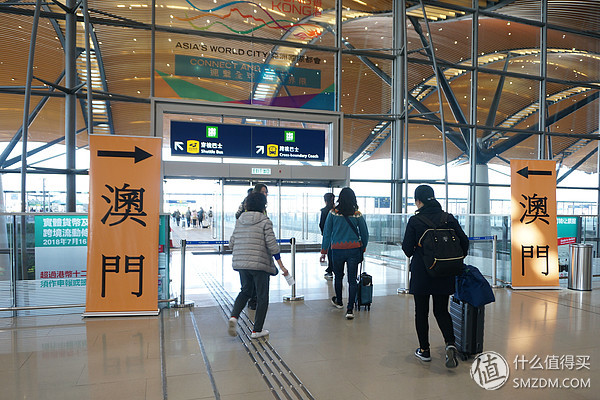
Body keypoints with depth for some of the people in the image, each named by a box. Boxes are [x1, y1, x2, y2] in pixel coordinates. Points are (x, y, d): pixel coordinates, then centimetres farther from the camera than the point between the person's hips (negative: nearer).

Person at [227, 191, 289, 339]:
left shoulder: (239, 220, 7)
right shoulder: (265, 221, -9)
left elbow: (232, 243, 10)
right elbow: (272, 245, -12)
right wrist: (281, 267, -7)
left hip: (240, 263, 5)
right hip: (260, 264, -5)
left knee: (245, 291, 23)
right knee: (262, 296, 9)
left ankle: (233, 317, 2)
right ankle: (257, 330, 15)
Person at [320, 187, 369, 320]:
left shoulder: (333, 213, -4)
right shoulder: (357, 215, -2)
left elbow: (327, 233, -2)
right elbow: (365, 234, 4)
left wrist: (324, 251, 6)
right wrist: (362, 249, 20)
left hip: (337, 249, 0)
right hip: (354, 250, 0)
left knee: (338, 276, 20)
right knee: (352, 279, 4)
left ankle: (339, 301, 39)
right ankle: (350, 309, 2)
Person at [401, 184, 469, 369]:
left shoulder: (415, 220, -10)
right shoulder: (449, 218, 0)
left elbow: (407, 248, -8)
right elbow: (464, 241, 0)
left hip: (421, 273, -3)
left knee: (421, 311, 11)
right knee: (441, 310, 14)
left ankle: (424, 350, 19)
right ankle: (450, 343, -6)